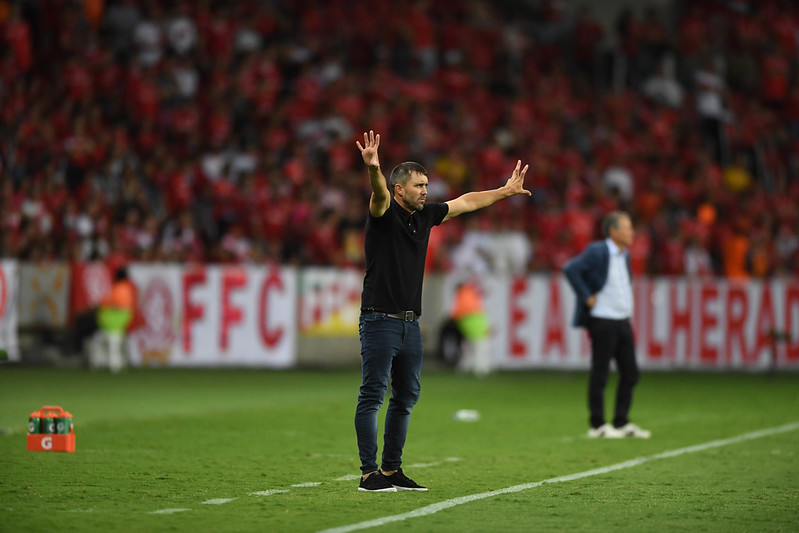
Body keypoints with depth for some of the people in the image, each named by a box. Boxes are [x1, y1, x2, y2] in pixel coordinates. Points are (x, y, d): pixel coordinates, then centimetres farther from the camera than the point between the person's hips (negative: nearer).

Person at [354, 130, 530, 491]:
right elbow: (379, 194, -31)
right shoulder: (385, 214, -9)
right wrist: (373, 169, -53)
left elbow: (465, 203, 24)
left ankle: (392, 469, 18)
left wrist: (506, 191, 31)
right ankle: (369, 473, -7)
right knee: (372, 396, -7)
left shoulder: (425, 215, 12)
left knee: (406, 397, 10)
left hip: (411, 323, 8)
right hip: (379, 321, -8)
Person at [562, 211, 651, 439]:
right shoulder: (597, 252, -12)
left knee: (630, 374, 8)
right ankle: (598, 425, 6)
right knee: (600, 373, -1)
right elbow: (570, 268, -23)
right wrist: (587, 297, -19)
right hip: (603, 320, -8)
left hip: (623, 320, 8)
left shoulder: (624, 254, 13)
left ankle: (622, 423, 15)